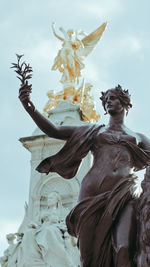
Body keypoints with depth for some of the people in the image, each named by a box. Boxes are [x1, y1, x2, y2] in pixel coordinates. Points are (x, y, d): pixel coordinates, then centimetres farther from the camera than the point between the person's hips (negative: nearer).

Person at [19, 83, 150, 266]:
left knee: (124, 251, -28)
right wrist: (30, 108, 1)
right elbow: (53, 131, 15)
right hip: (93, 192, 1)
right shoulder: (94, 131, 26)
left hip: (123, 192, -1)